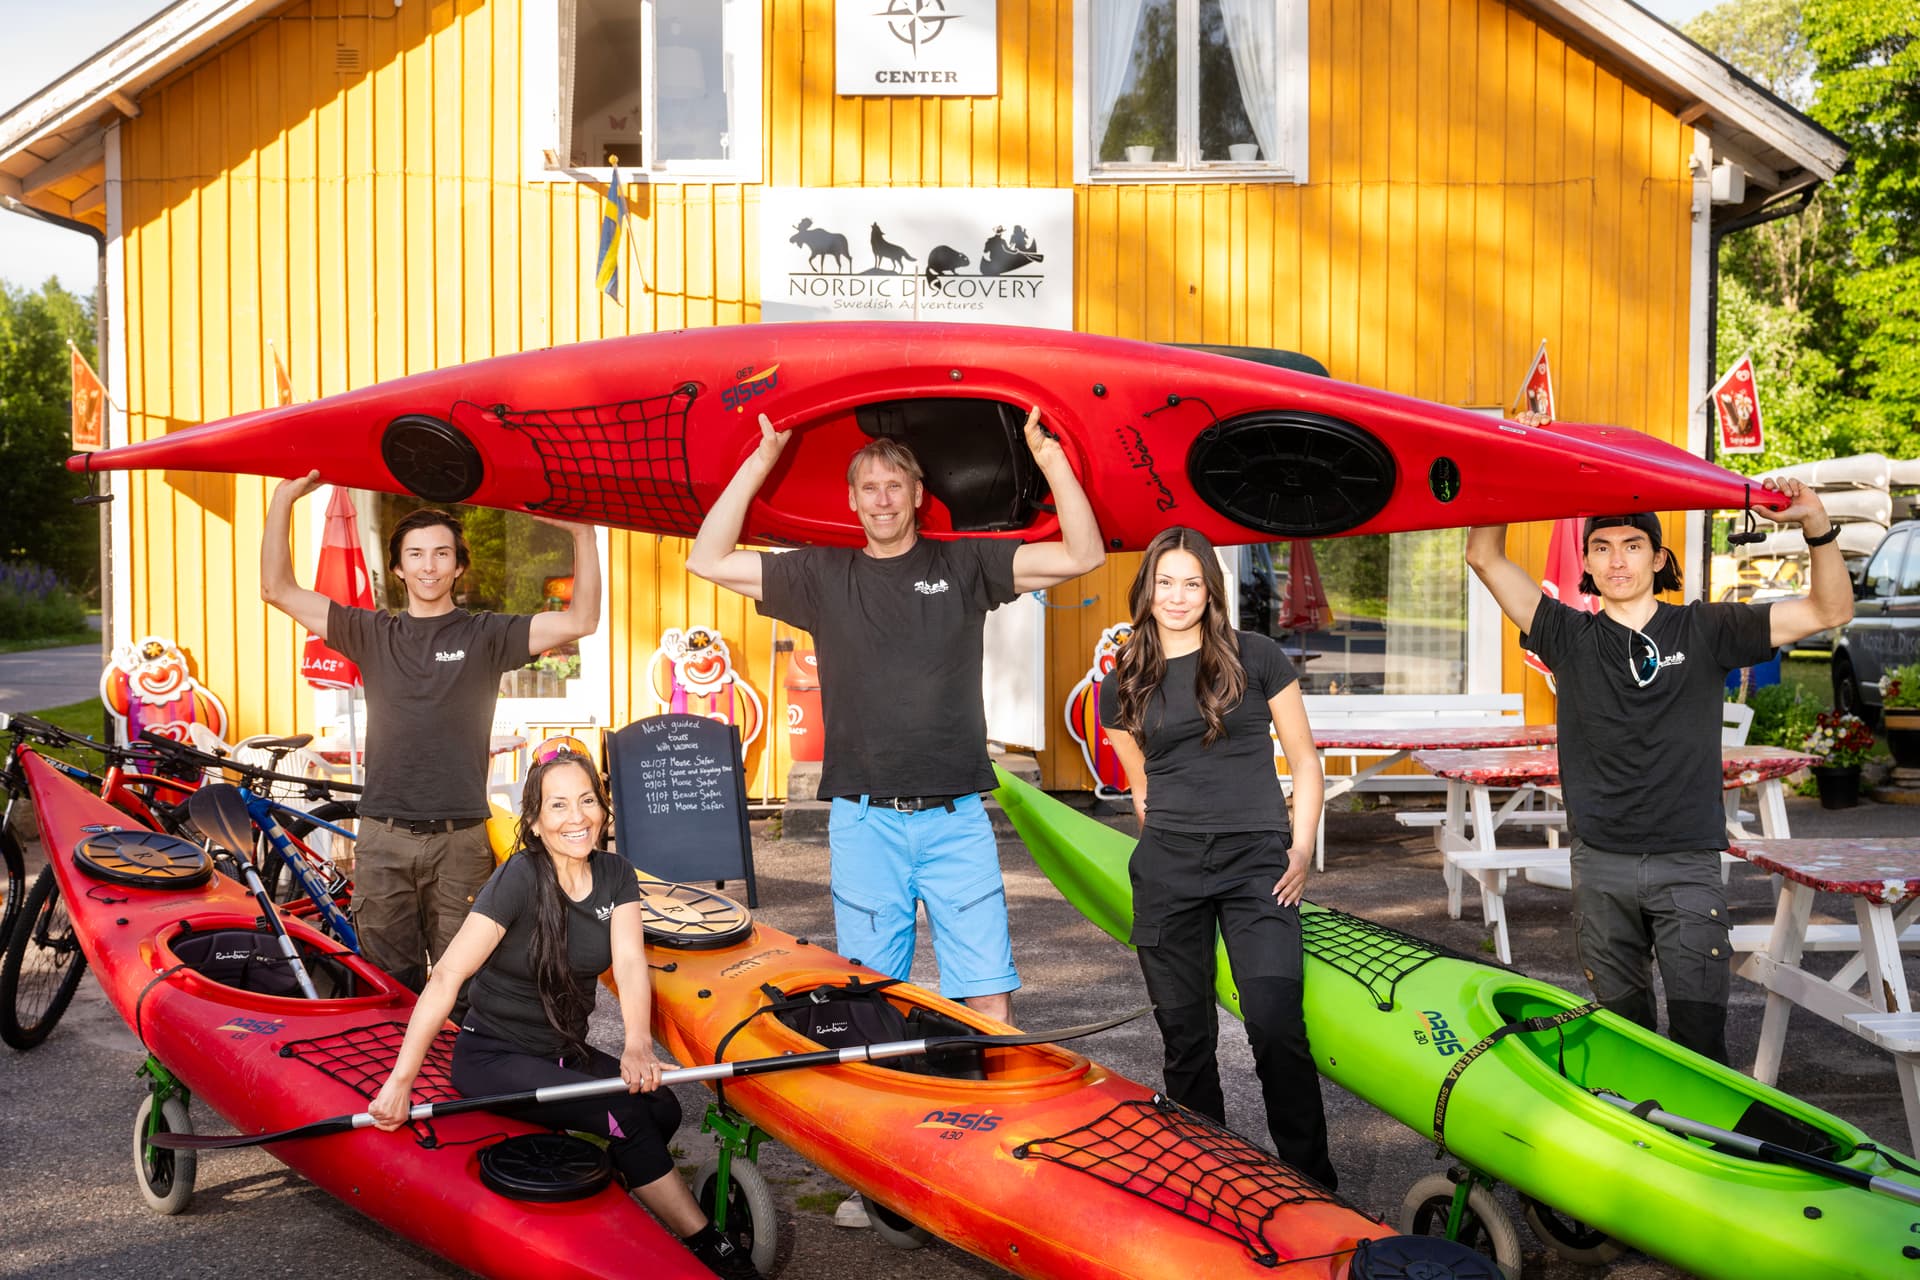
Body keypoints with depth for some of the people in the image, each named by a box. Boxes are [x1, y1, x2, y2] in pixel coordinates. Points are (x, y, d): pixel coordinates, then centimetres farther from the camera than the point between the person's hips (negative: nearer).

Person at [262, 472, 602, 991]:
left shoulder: (485, 635, 4)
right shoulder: (372, 633, 9)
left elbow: (580, 621, -7)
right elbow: (278, 590, 6)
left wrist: (583, 534, -14)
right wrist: (283, 501, -2)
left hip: (460, 840, -1)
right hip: (383, 838, 2)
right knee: (390, 984, 8)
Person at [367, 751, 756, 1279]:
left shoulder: (615, 876, -2)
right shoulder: (520, 879, -20)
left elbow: (629, 963, -15)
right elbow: (446, 979, -22)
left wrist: (638, 1047, -33)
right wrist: (400, 1083, -25)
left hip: (564, 1053, 6)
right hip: (493, 1058, -6)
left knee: (662, 1109, -16)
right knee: (625, 1114, -23)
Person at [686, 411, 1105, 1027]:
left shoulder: (963, 565, 7)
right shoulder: (824, 575, 9)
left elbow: (1083, 555, 1)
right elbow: (708, 561, 5)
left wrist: (1049, 458, -9)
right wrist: (761, 461, 1)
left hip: (956, 820, -1)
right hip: (863, 824, 1)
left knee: (990, 1004, -3)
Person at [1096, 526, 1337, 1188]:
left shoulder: (1257, 657, 3)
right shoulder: (1123, 686, 9)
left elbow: (1304, 759, 6)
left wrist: (1302, 848, -2)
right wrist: (1173, 851, 14)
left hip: (1257, 862, -2)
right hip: (1166, 870, 3)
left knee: (1276, 1024, -13)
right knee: (1184, 1034, 5)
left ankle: (1312, 1182, -1)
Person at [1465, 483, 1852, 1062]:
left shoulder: (1704, 630, 3)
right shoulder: (1569, 636, 4)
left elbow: (1830, 609, 1)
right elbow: (1485, 556, -1)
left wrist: (1816, 526, -13)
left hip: (1688, 866, -1)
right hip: (1600, 867, 1)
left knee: (1699, 1032, -4)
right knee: (1621, 1030, 9)